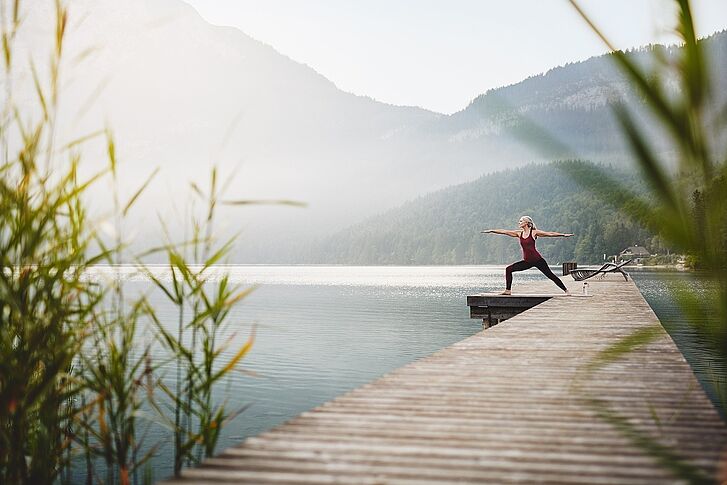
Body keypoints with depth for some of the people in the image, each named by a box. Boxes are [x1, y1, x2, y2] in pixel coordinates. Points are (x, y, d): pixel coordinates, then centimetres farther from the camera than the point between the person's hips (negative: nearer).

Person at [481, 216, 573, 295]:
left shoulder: (534, 232, -5)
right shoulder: (519, 233, 7)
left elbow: (550, 234, -6)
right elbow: (504, 231, 9)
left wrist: (563, 235, -10)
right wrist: (491, 231, 10)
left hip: (537, 259, -5)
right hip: (527, 261, 5)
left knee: (550, 275, -6)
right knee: (508, 269, -5)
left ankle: (566, 290, 5)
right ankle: (508, 290, 1)